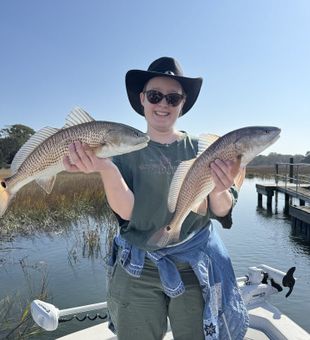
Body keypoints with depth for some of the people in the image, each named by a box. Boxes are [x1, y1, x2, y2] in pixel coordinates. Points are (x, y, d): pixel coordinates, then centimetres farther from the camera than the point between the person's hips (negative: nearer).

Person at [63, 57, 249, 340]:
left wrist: (220, 191, -29)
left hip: (195, 268, 1)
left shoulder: (201, 148, -2)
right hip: (137, 271, 0)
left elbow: (220, 213, -6)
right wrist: (105, 168, -31)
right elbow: (126, 212, -14)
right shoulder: (126, 150, -4)